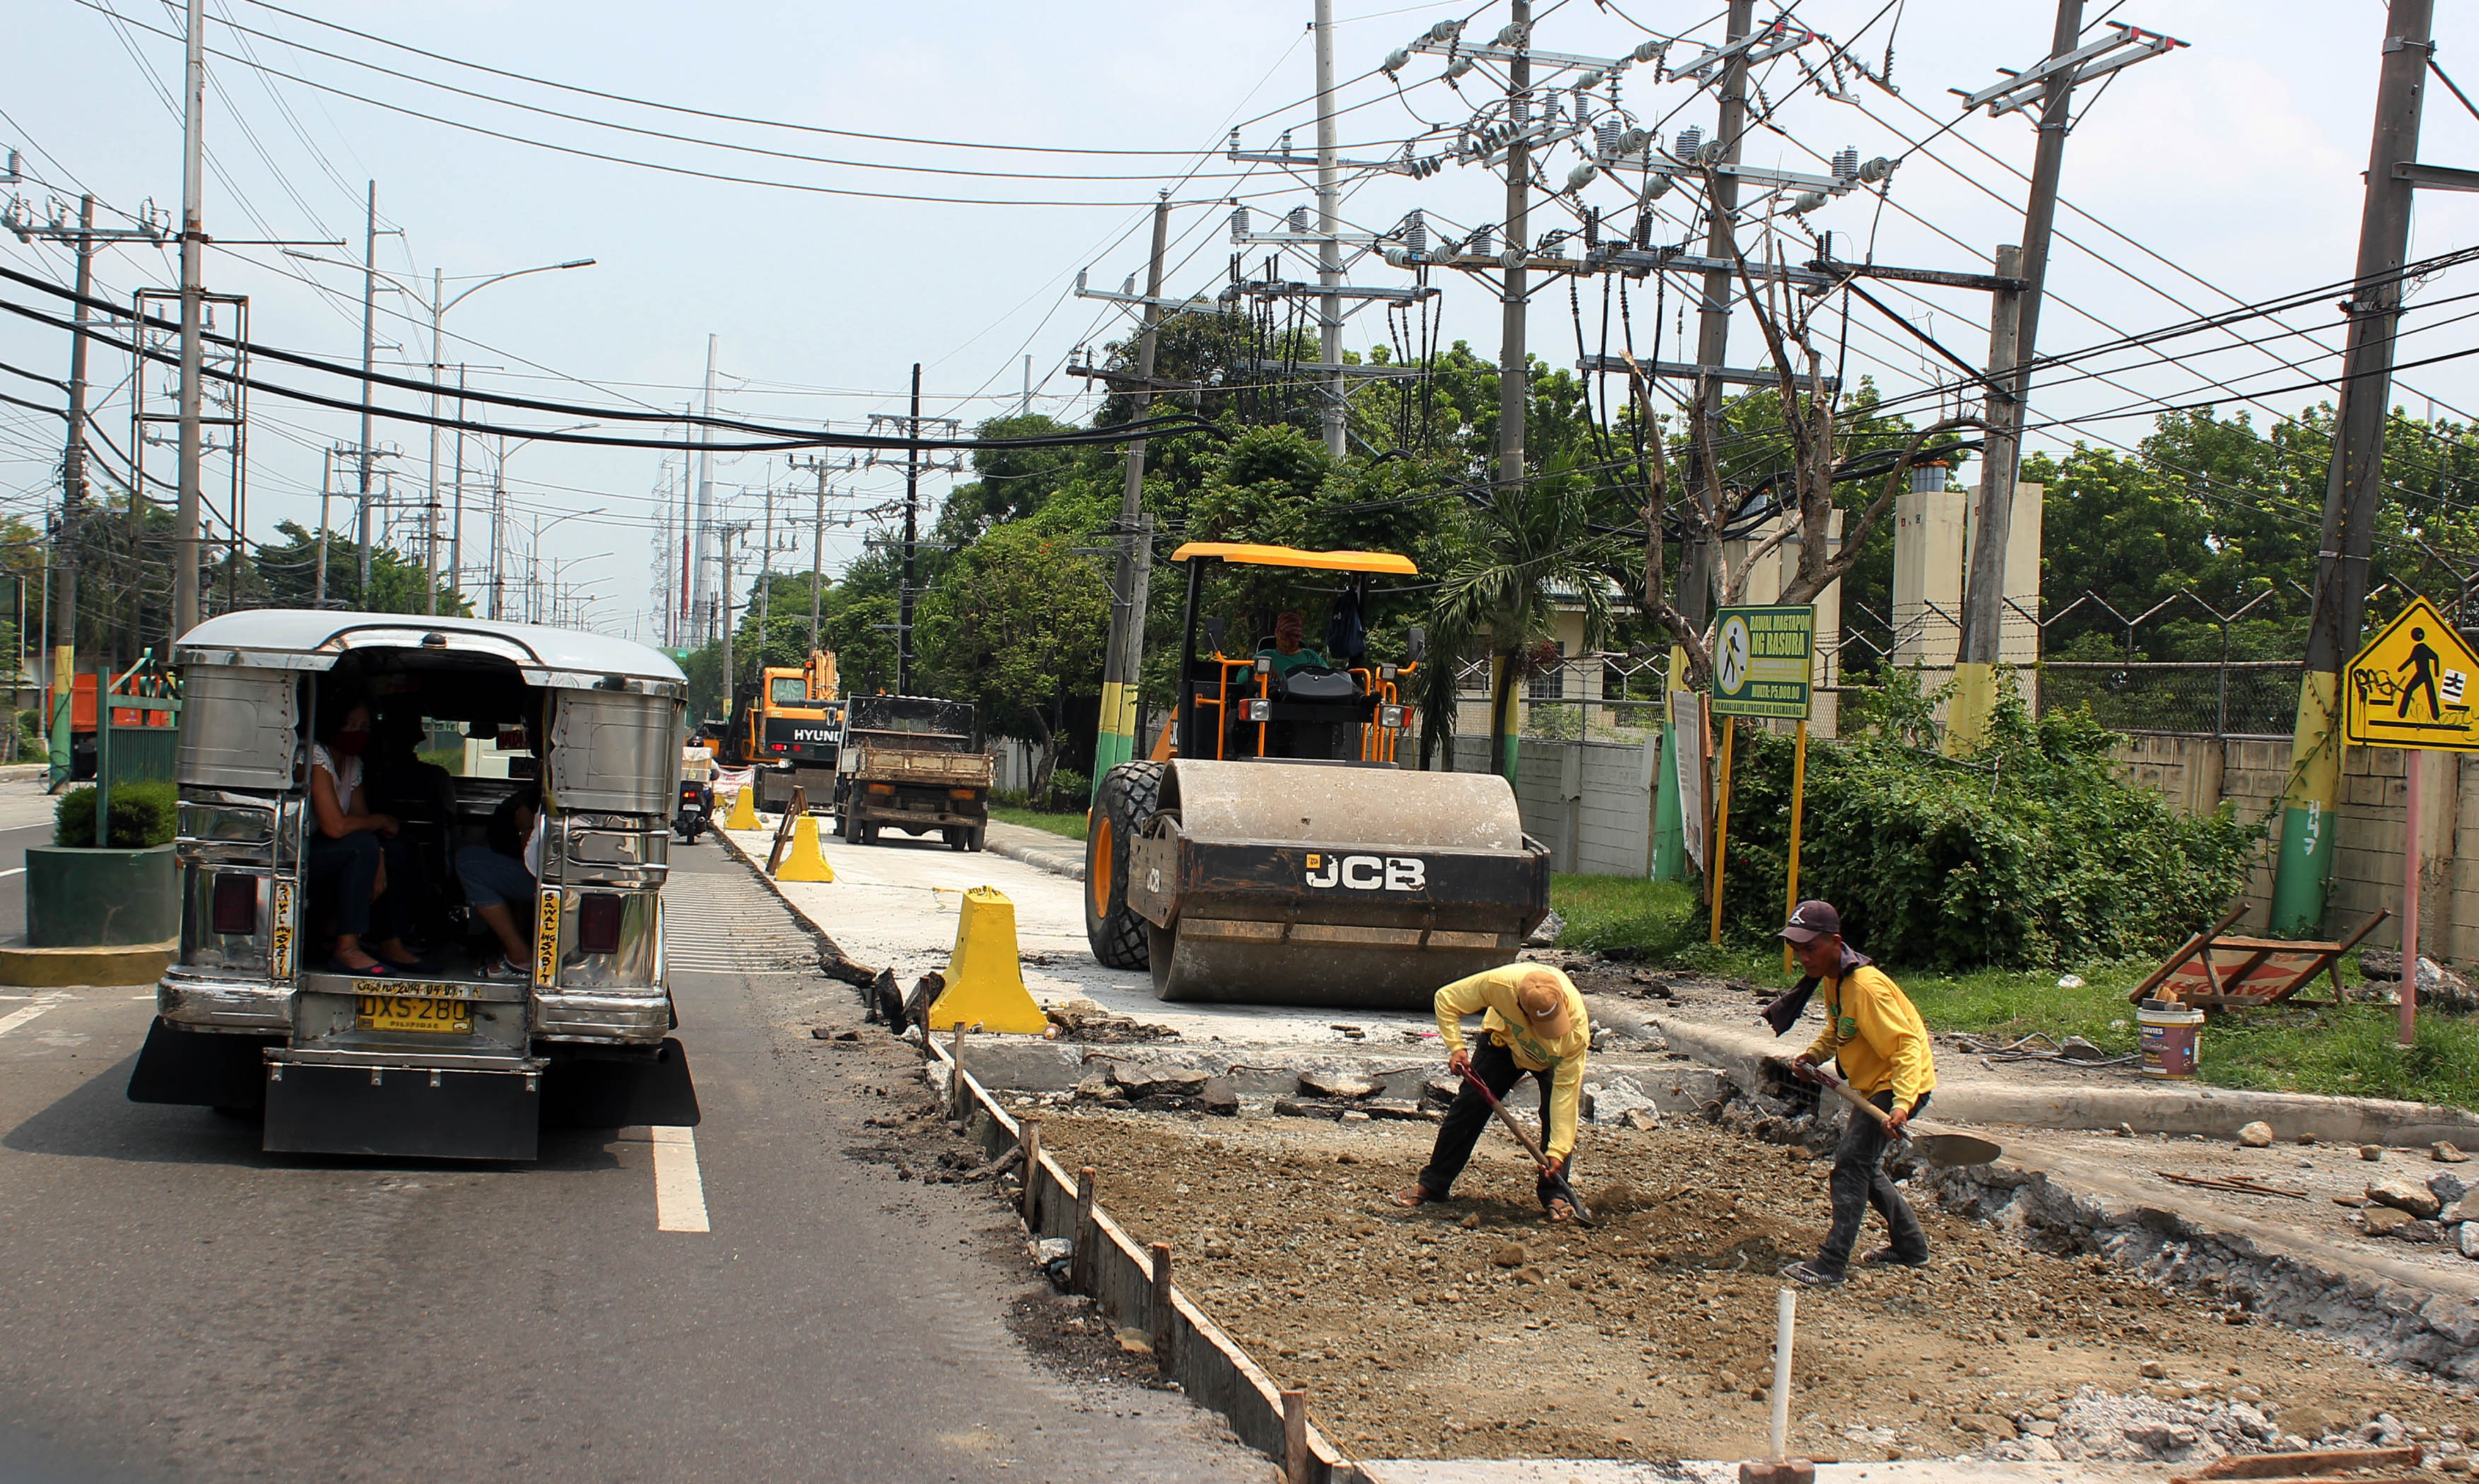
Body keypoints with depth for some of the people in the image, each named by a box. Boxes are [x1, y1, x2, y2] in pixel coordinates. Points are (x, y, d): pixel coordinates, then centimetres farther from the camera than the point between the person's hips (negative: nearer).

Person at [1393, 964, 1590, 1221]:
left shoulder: (1577, 1025, -40)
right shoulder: (1500, 982, -41)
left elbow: (1566, 1088, -35)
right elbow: (1446, 999, -23)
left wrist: (1557, 1151, -35)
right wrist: (1456, 1048, -34)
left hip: (1556, 1057, -1)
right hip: (1504, 1043, 1)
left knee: (1558, 1113, -19)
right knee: (1468, 1104, -5)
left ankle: (1553, 1195, -3)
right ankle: (1432, 1183, 5)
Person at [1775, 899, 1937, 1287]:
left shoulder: (1866, 987, -28)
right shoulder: (1831, 978, 2)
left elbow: (1907, 1044, -30)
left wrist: (1902, 1105, -41)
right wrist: (1814, 1055, 0)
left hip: (1900, 1083, -11)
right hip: (1871, 1084, 11)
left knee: (1852, 1160, -18)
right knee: (1864, 1165, 19)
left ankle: (1832, 1265, -19)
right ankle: (1911, 1246, 35)